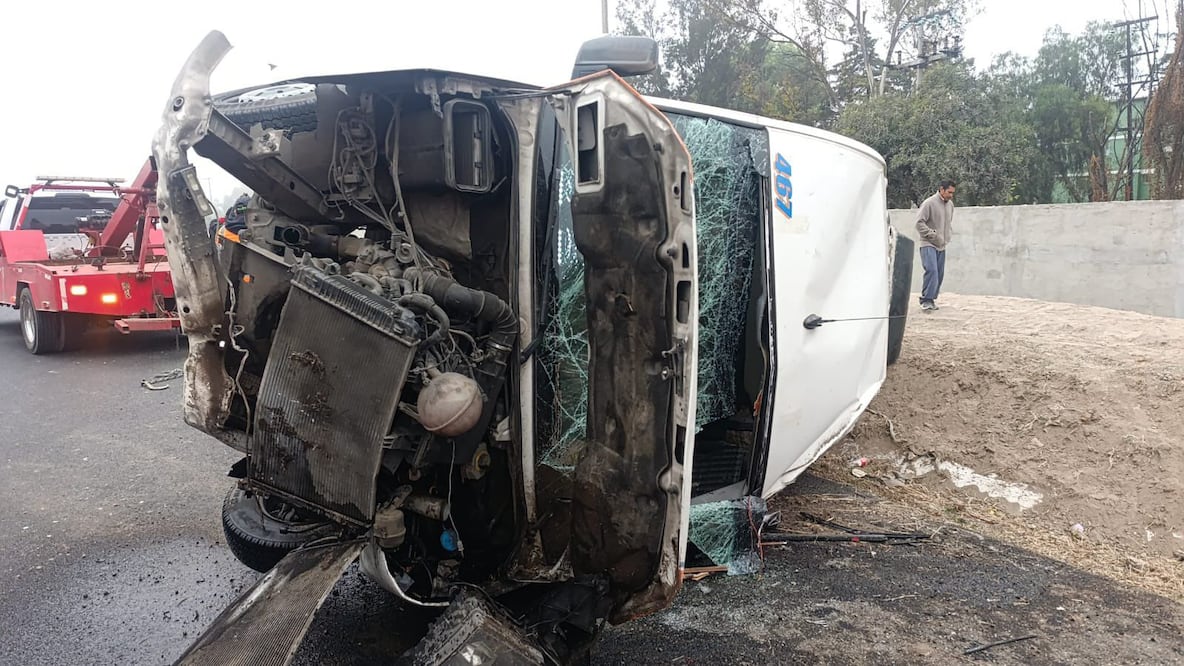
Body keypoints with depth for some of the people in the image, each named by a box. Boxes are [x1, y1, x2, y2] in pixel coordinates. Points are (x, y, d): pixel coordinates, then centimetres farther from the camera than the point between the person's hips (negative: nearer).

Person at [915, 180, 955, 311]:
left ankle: (932, 299, 16)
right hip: (929, 244, -7)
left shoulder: (950, 204, 11)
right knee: (931, 271, -19)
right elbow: (920, 222, -14)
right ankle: (926, 300, -16)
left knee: (940, 273, 7)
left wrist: (947, 237, 12)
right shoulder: (929, 203, -12)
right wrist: (932, 234, -17)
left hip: (942, 246, 8)